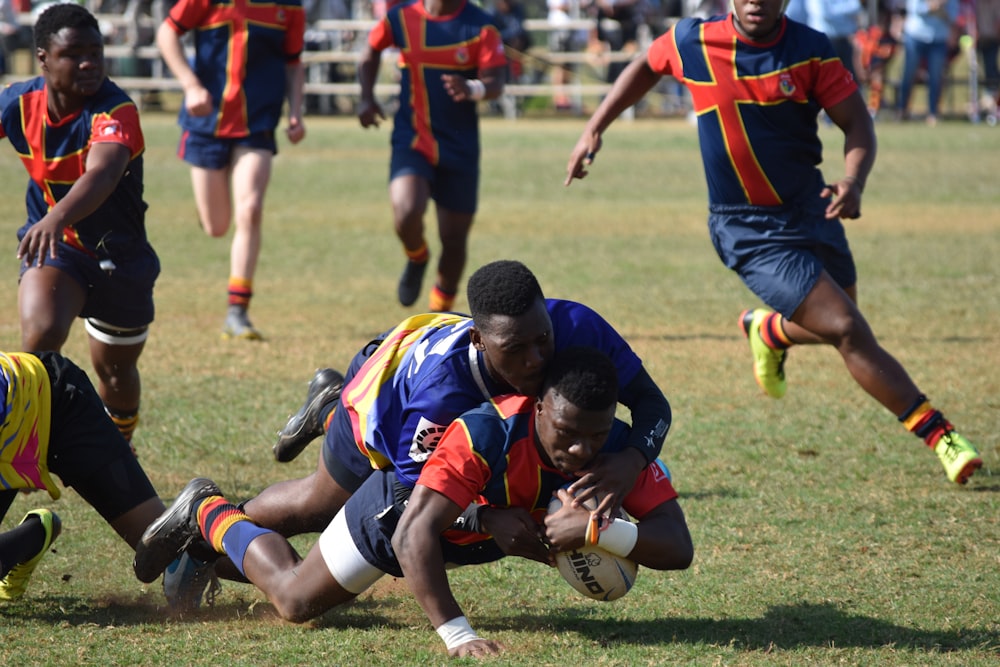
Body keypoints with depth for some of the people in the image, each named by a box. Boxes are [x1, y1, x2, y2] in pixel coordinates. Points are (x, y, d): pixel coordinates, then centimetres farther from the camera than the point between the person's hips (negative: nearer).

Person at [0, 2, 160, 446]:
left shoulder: (115, 110, -29)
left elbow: (102, 175, -48)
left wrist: (56, 219, -66)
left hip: (120, 255, -1)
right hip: (54, 245, 1)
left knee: (115, 370, 15)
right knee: (41, 335, -28)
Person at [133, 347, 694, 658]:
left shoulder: (620, 449, -33)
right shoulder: (487, 434, -46)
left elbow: (678, 547, -36)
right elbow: (413, 536, -49)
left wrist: (597, 528, -53)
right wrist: (457, 635, -59)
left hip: (485, 526, 6)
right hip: (403, 503, -6)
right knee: (295, 599, 13)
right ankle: (208, 513, 36)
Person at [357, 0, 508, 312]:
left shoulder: (481, 26, -6)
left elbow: (495, 82, -14)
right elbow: (372, 50, 18)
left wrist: (472, 88, -37)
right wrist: (367, 97, 5)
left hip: (460, 147, 0)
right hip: (411, 141, 0)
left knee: (454, 239, 4)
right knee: (407, 213, -25)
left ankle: (441, 307, 29)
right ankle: (417, 258, 10)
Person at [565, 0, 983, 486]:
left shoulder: (809, 49, -8)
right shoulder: (692, 43, -9)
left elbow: (856, 122, -7)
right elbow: (646, 67, 12)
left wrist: (853, 181, -26)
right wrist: (594, 130, 12)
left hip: (811, 208, 4)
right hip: (749, 231, -4)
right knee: (848, 331, -13)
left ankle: (767, 330, 47)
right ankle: (940, 437, -6)